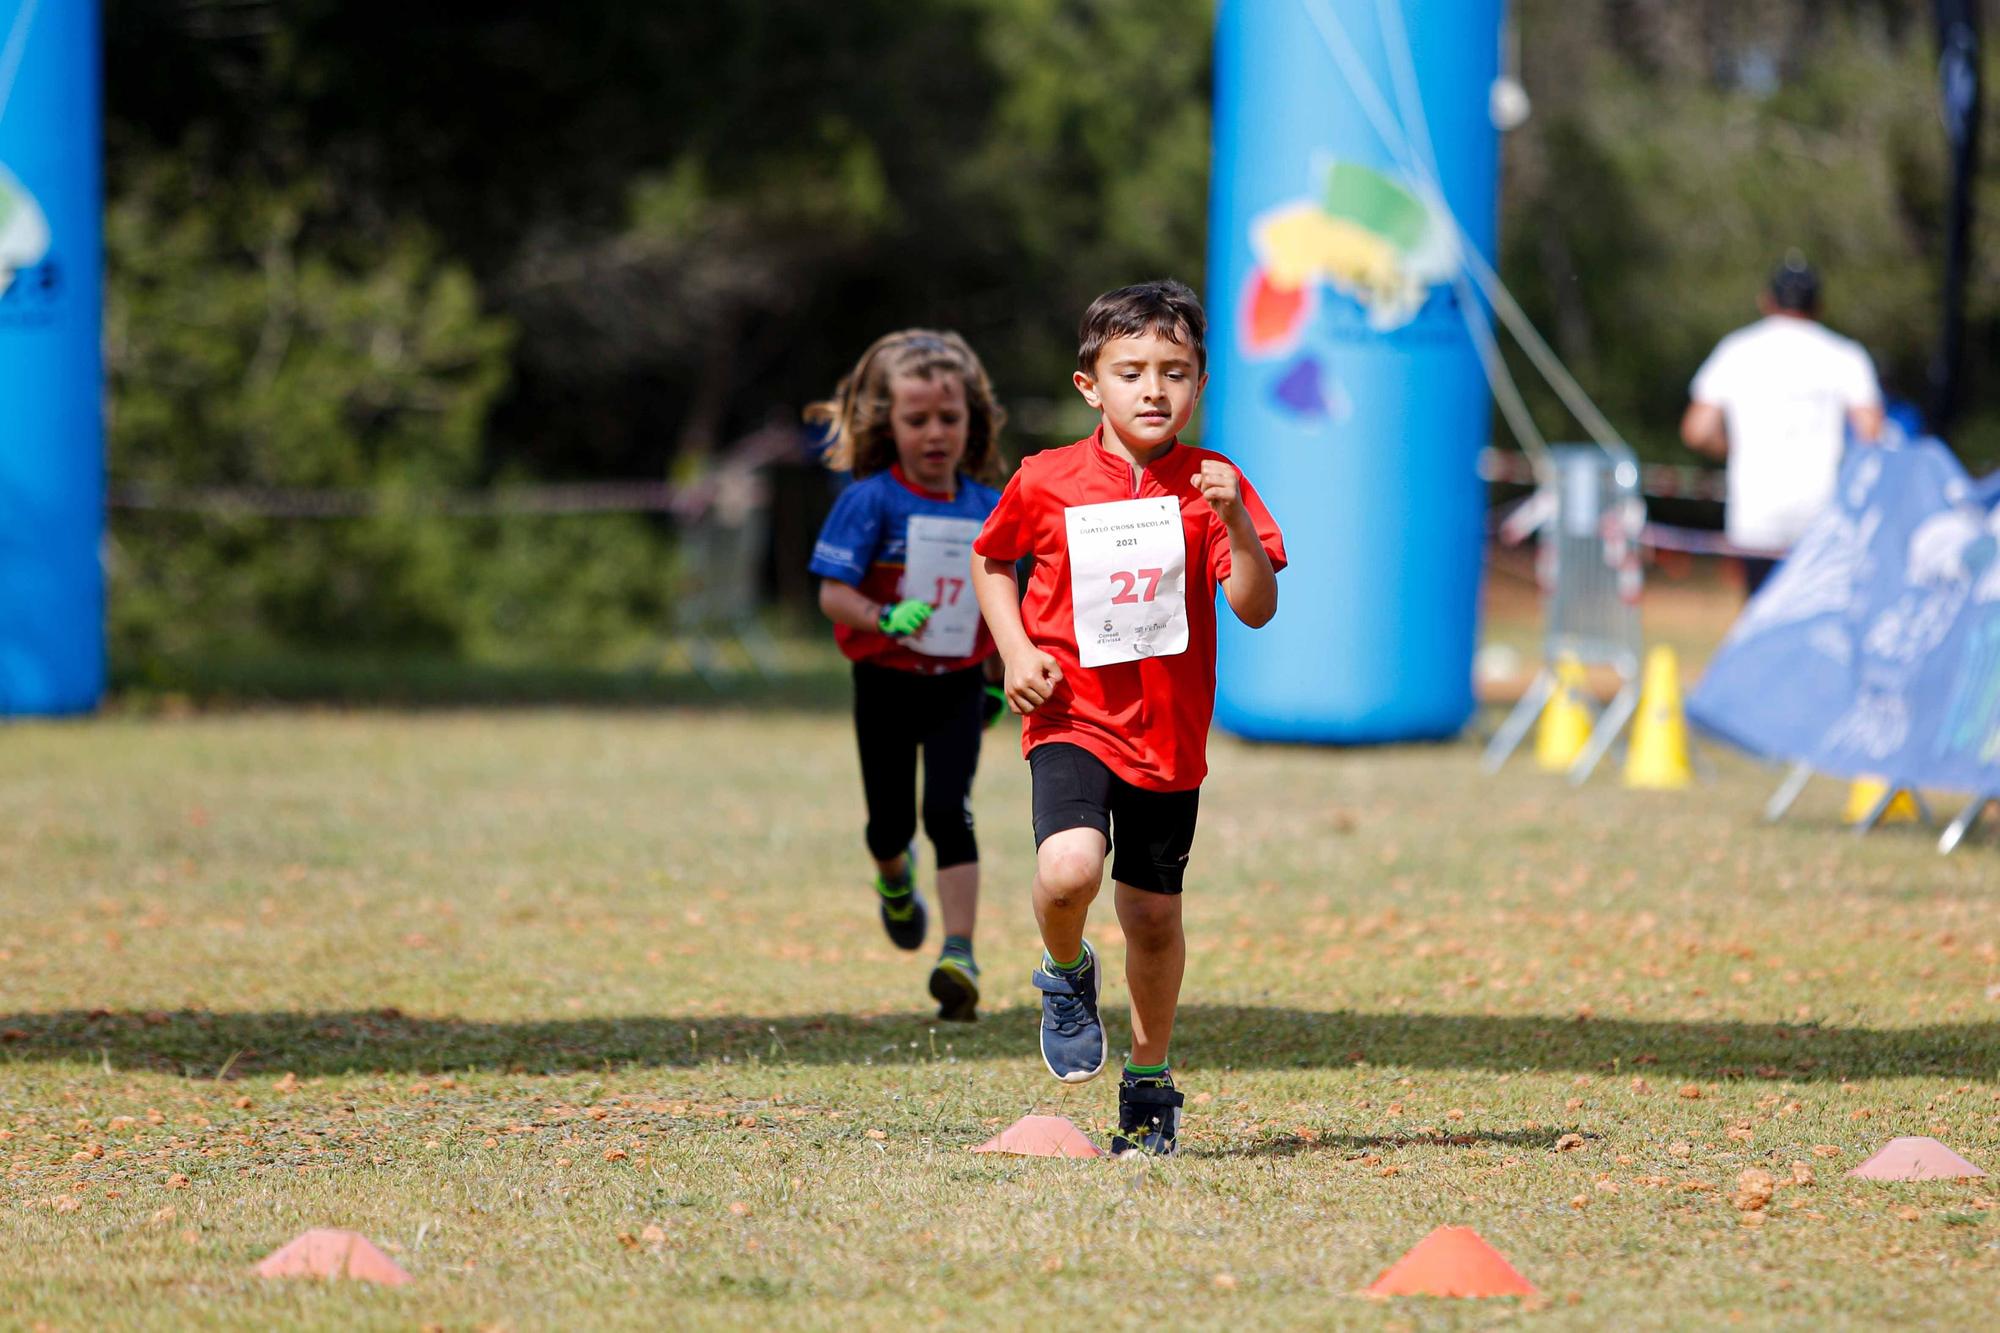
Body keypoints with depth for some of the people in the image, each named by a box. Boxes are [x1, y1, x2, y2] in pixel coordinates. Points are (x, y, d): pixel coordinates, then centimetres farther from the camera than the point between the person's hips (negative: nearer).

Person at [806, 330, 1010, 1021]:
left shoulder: (985, 507, 1)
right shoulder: (872, 500, -11)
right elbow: (834, 593, -15)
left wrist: (1000, 680, 21)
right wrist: (885, 619, -32)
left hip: (957, 685, 1)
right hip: (887, 682, -1)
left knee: (950, 812, -13)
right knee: (890, 821, 12)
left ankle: (959, 956, -17)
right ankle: (895, 882, 48)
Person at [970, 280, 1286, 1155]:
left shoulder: (1210, 486, -3)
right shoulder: (1047, 482, -3)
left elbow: (1257, 609, -10)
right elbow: (991, 563, 15)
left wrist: (1236, 524, -27)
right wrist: (1015, 651, 0)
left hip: (1168, 731, 1)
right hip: (1072, 718, -1)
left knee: (1154, 913, 9)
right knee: (1069, 868, -27)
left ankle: (1149, 1083, 30)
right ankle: (1066, 974, 8)